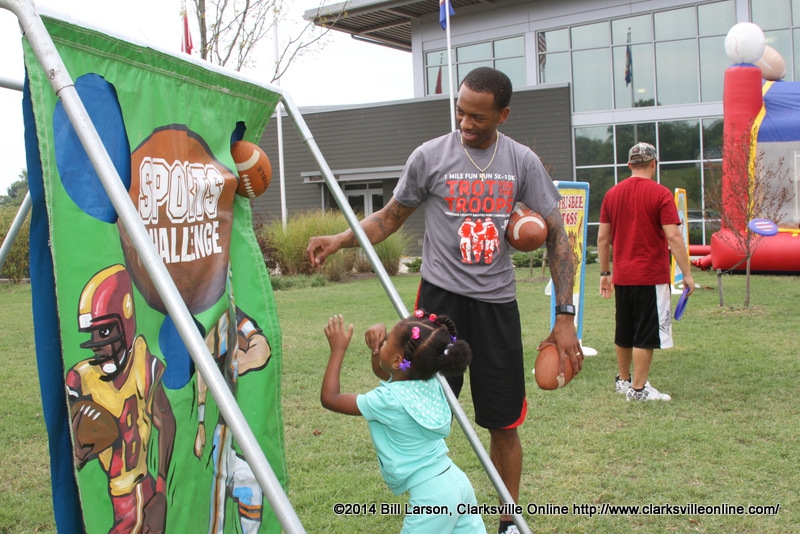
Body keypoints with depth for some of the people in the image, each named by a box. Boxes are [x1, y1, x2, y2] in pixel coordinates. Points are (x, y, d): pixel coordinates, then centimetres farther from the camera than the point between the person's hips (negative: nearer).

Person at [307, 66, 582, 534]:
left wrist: (565, 317, -5)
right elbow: (392, 216, 9)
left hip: (498, 303, 2)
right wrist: (341, 240, -9)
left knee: (505, 424, 8)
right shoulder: (430, 156, -3)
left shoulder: (523, 162, 1)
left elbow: (556, 236, 2)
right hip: (441, 297, -1)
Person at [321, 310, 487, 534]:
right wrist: (380, 337, 4)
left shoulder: (390, 399, -20)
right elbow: (381, 370, 23)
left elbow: (330, 398, -10)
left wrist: (338, 349, -4)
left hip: (431, 495, -8)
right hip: (457, 482, 8)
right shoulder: (429, 383, 3)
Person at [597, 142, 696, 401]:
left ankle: (623, 380, 31)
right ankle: (638, 389, 5)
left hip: (622, 277, 6)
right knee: (646, 335, 1)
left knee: (624, 332, 17)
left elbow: (603, 237, 8)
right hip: (651, 277, -5)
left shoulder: (613, 193, 5)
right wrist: (687, 273, -11)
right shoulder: (660, 194, -9)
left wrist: (605, 273, 15)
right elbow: (673, 237, -16)